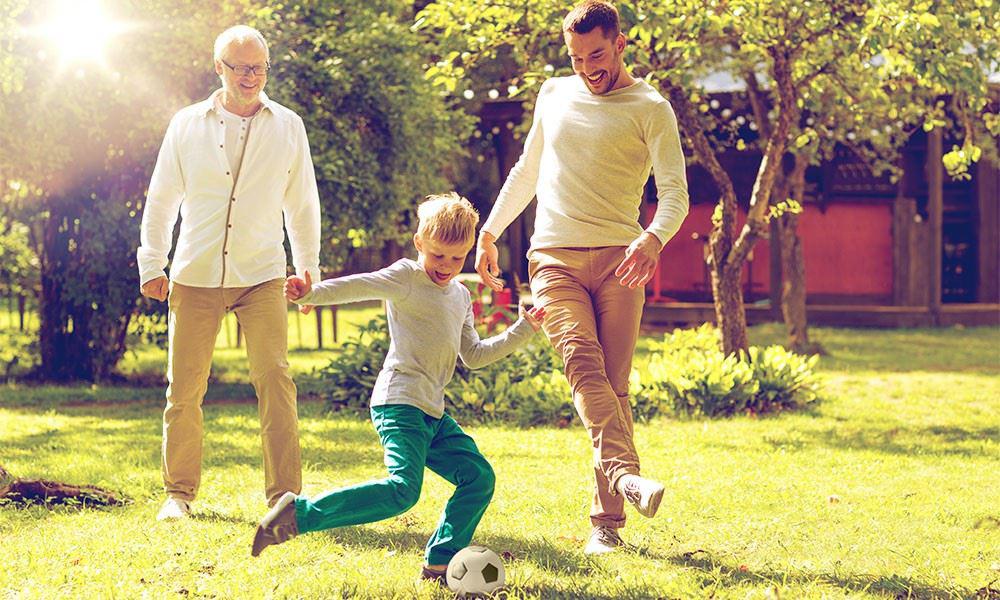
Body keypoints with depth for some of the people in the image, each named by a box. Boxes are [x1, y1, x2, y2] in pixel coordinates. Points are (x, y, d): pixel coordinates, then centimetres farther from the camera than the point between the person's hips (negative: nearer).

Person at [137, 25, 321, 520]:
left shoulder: (287, 126, 6)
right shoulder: (187, 125, 5)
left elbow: (302, 203, 13)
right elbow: (161, 198, 10)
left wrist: (308, 267, 13)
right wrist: (151, 264, 5)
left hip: (262, 276, -1)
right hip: (195, 276, 1)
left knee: (274, 378, -12)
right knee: (184, 387, 3)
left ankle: (285, 494, -9)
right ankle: (179, 492, 16)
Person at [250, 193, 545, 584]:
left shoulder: (461, 296, 21)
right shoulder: (406, 277, -4)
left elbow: (474, 356, 29)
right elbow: (358, 287, -21)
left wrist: (523, 330, 25)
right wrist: (311, 294, -38)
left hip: (433, 412, 9)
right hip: (399, 401, -9)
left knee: (479, 478, 3)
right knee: (402, 489, -24)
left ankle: (440, 564, 9)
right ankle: (297, 514, -21)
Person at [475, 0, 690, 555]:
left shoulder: (650, 108, 3)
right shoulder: (554, 95, 17)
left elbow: (674, 192, -5)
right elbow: (527, 171, 29)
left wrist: (652, 239, -25)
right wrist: (489, 232, 27)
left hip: (618, 259, -2)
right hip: (554, 259, 2)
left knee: (613, 384, -7)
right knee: (582, 363, -22)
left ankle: (607, 521, -4)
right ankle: (625, 474, -40)